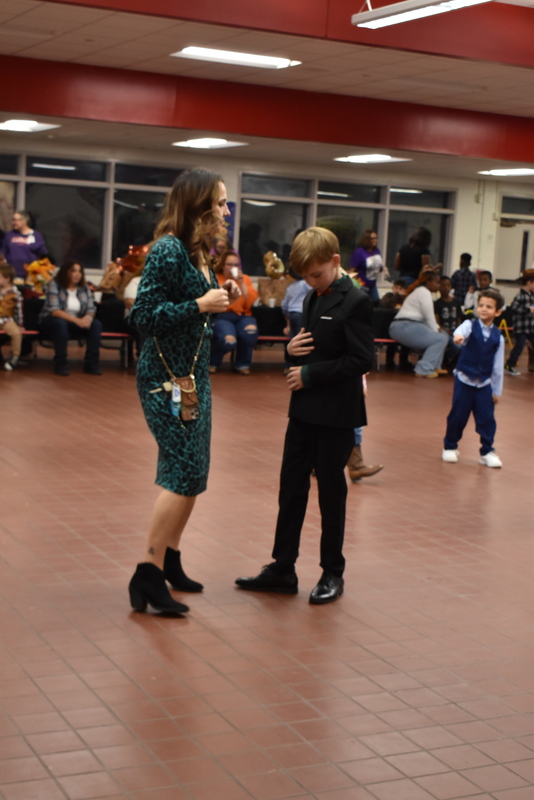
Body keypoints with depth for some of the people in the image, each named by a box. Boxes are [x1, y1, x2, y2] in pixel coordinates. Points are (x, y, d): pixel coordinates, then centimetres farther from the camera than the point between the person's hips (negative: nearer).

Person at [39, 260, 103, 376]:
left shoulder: (84, 288, 4)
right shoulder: (54, 285, -10)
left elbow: (91, 310, 1)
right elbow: (54, 310, -21)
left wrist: (87, 317, -26)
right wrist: (76, 320, -33)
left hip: (76, 323, 5)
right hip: (51, 322, -4)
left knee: (96, 324, -21)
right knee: (60, 323, -39)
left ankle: (92, 364, -17)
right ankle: (60, 365, -31)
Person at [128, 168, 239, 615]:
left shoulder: (199, 251, 11)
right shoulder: (169, 250, -16)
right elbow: (144, 316, -20)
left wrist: (221, 299, 2)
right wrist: (201, 304, -22)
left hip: (195, 373, 9)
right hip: (167, 377, -9)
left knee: (192, 473, 14)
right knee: (184, 473, -10)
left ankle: (170, 561, 27)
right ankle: (148, 575, -3)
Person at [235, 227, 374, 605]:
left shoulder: (355, 302, -14)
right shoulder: (314, 298, 12)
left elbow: (362, 360, -20)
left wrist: (310, 374, -18)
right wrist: (293, 349, -2)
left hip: (335, 415, -8)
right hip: (304, 409, 8)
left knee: (331, 491, 3)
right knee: (291, 487, 10)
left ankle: (333, 573, 17)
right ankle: (282, 568, 18)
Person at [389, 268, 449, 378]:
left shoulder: (420, 291, 24)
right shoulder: (424, 293, -8)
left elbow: (428, 319, 23)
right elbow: (429, 317, -10)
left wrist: (437, 329, 11)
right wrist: (437, 331, 1)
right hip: (405, 328, -10)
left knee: (444, 335, 13)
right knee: (440, 339, -18)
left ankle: (434, 366, 12)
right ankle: (424, 370, -20)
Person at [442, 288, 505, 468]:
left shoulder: (498, 337, -1)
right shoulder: (470, 325, -7)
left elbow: (498, 366, 4)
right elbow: (461, 331, -33)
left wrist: (497, 391, 7)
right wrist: (459, 336, -58)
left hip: (484, 383, 2)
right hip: (464, 379, -2)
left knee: (487, 418, 2)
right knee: (458, 416, 6)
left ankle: (487, 451, 18)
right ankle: (450, 447, 26)